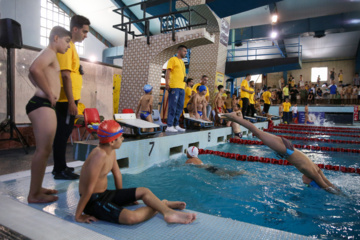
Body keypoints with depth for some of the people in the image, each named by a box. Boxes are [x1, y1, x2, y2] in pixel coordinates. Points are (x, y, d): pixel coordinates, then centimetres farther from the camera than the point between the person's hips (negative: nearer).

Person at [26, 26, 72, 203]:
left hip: (43, 105, 11)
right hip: (42, 105, -11)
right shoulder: (49, 52, -8)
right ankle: (34, 194, 1)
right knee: (43, 151, -8)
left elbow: (33, 72, 37)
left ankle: (37, 188, 25)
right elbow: (35, 69, -29)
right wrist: (49, 93, -19)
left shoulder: (49, 55, 23)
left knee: (44, 150, 15)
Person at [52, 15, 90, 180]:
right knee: (62, 133, -3)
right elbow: (65, 75, -19)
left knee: (64, 132, 14)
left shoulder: (71, 46, 18)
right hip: (66, 100, -10)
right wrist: (71, 102, -21)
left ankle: (60, 166, 25)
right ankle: (60, 170, 7)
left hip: (68, 99, 10)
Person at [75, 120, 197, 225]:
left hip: (105, 194, 10)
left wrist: (121, 197, 19)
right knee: (132, 217, -28)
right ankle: (162, 205, -5)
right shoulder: (100, 155, -30)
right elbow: (89, 189, -27)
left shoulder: (111, 152, -1)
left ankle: (169, 213, 6)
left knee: (144, 191, 6)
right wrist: (78, 216, -20)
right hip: (93, 201, -9)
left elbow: (117, 174, 11)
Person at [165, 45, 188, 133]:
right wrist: (167, 83, -18)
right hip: (174, 87, -8)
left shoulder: (182, 61, 24)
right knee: (172, 107, -9)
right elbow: (168, 71, -8)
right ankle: (169, 126, -5)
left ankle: (176, 125, 15)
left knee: (180, 107, 8)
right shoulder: (173, 59, 0)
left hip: (182, 87, 8)